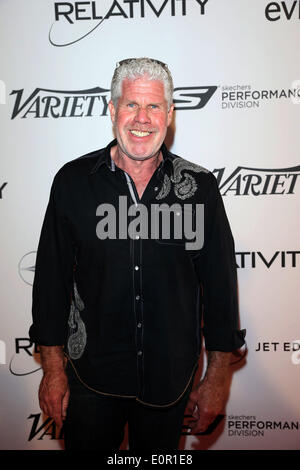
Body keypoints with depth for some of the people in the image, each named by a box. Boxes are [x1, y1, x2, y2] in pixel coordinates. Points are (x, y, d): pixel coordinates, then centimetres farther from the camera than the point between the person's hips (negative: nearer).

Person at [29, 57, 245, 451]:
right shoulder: (73, 181, -6)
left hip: (171, 381, 1)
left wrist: (217, 377, -1)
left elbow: (220, 282, -2)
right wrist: (53, 369, -1)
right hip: (90, 376, 0)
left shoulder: (200, 186, -6)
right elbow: (52, 278, -2)